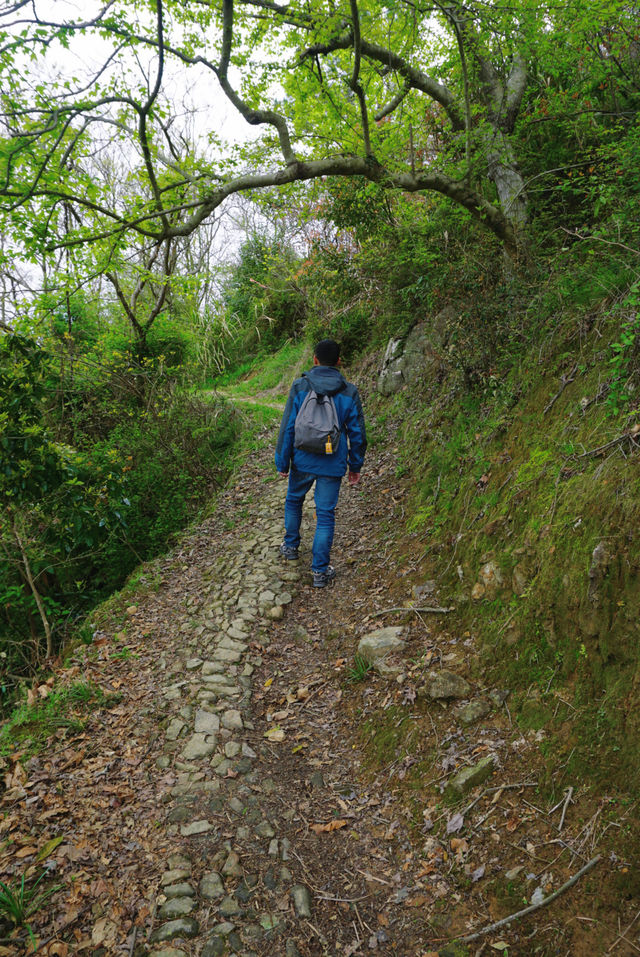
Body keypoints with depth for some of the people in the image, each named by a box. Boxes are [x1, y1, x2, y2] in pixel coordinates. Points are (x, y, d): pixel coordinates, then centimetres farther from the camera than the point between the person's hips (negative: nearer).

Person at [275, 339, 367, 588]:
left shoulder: (299, 387, -9)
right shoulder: (349, 392, -5)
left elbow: (287, 428, -8)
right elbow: (357, 434, 0)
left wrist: (282, 462, 1)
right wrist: (355, 466, 11)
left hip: (302, 461, 0)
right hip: (333, 465, 0)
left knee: (293, 500, 25)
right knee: (325, 514, 6)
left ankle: (291, 546, 41)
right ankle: (320, 570, 10)